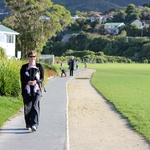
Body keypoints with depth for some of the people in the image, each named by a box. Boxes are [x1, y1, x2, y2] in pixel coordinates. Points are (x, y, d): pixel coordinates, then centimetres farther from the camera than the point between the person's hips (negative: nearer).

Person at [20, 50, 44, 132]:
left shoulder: (39, 66, 6)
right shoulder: (24, 67, 7)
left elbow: (42, 78, 3)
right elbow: (22, 79, 4)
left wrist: (36, 81, -17)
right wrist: (28, 82, -17)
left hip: (37, 89, -2)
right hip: (27, 90, 2)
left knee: (35, 106, -14)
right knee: (27, 107, 7)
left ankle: (34, 125, -21)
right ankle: (28, 124, 22)